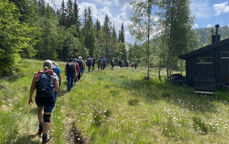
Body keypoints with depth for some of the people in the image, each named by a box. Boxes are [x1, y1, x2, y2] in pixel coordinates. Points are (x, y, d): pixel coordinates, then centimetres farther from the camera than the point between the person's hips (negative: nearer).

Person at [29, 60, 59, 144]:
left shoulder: (37, 75, 2)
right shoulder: (53, 75, -2)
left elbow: (32, 87, 1)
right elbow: (57, 88, -3)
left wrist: (30, 97, 11)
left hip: (39, 98, 3)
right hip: (50, 98, -2)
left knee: (40, 108, 34)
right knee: (47, 116, 6)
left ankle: (41, 127, 30)